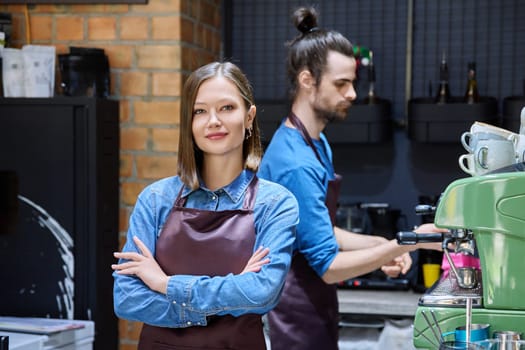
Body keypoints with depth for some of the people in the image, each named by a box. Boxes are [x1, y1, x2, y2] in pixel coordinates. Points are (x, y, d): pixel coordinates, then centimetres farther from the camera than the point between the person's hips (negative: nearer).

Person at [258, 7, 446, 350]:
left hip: (314, 315, 10)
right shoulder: (295, 164, -24)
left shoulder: (319, 143, 8)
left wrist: (380, 246, 3)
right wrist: (408, 242, -23)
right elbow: (329, 267, -22)